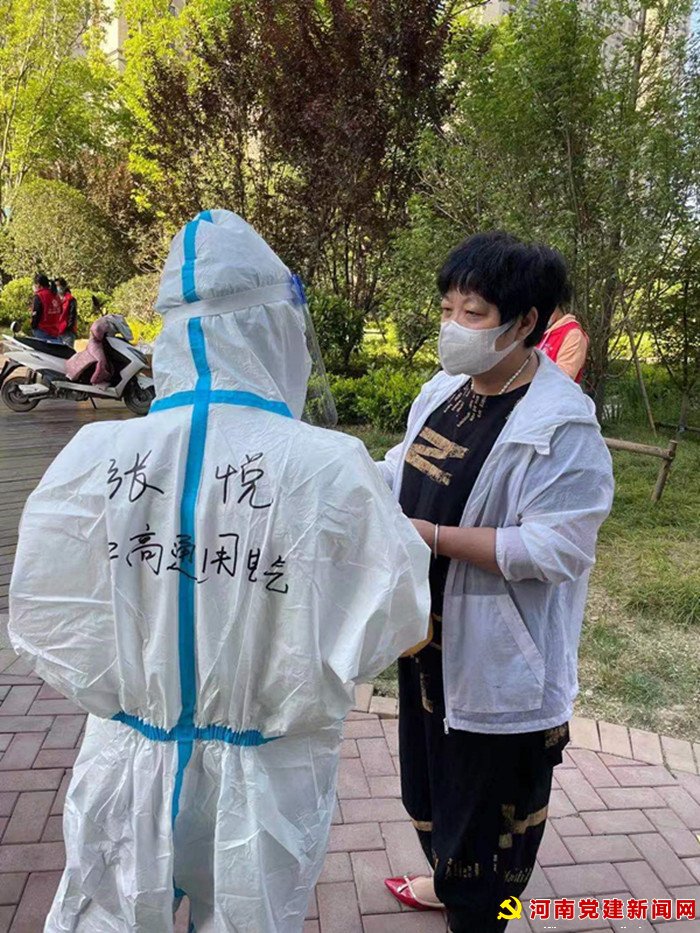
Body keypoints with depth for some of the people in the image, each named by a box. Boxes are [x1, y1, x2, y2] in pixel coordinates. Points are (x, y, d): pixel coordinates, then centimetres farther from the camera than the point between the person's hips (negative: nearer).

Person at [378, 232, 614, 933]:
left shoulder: (562, 425, -23)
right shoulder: (442, 390, 2)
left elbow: (556, 547, -27)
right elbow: (405, 471, 13)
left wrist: (431, 536, -28)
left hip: (497, 656, -8)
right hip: (428, 633, 9)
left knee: (488, 801, 13)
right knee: (430, 772, 29)